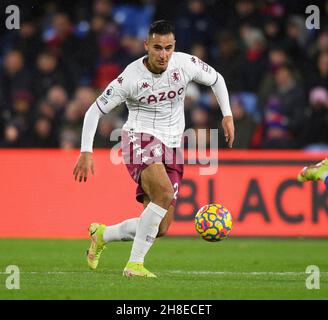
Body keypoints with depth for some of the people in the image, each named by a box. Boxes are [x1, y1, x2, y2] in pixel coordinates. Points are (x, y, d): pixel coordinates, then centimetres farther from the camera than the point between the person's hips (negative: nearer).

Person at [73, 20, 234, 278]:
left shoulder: (186, 64, -6)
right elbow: (95, 111, -7)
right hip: (140, 141, -5)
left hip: (171, 148, 5)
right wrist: (86, 152, -13)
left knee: (160, 228, 2)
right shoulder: (130, 78, -15)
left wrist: (227, 116, 8)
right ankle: (135, 264, -26)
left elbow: (216, 80, 14)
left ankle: (102, 234, 28)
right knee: (165, 193, -35)